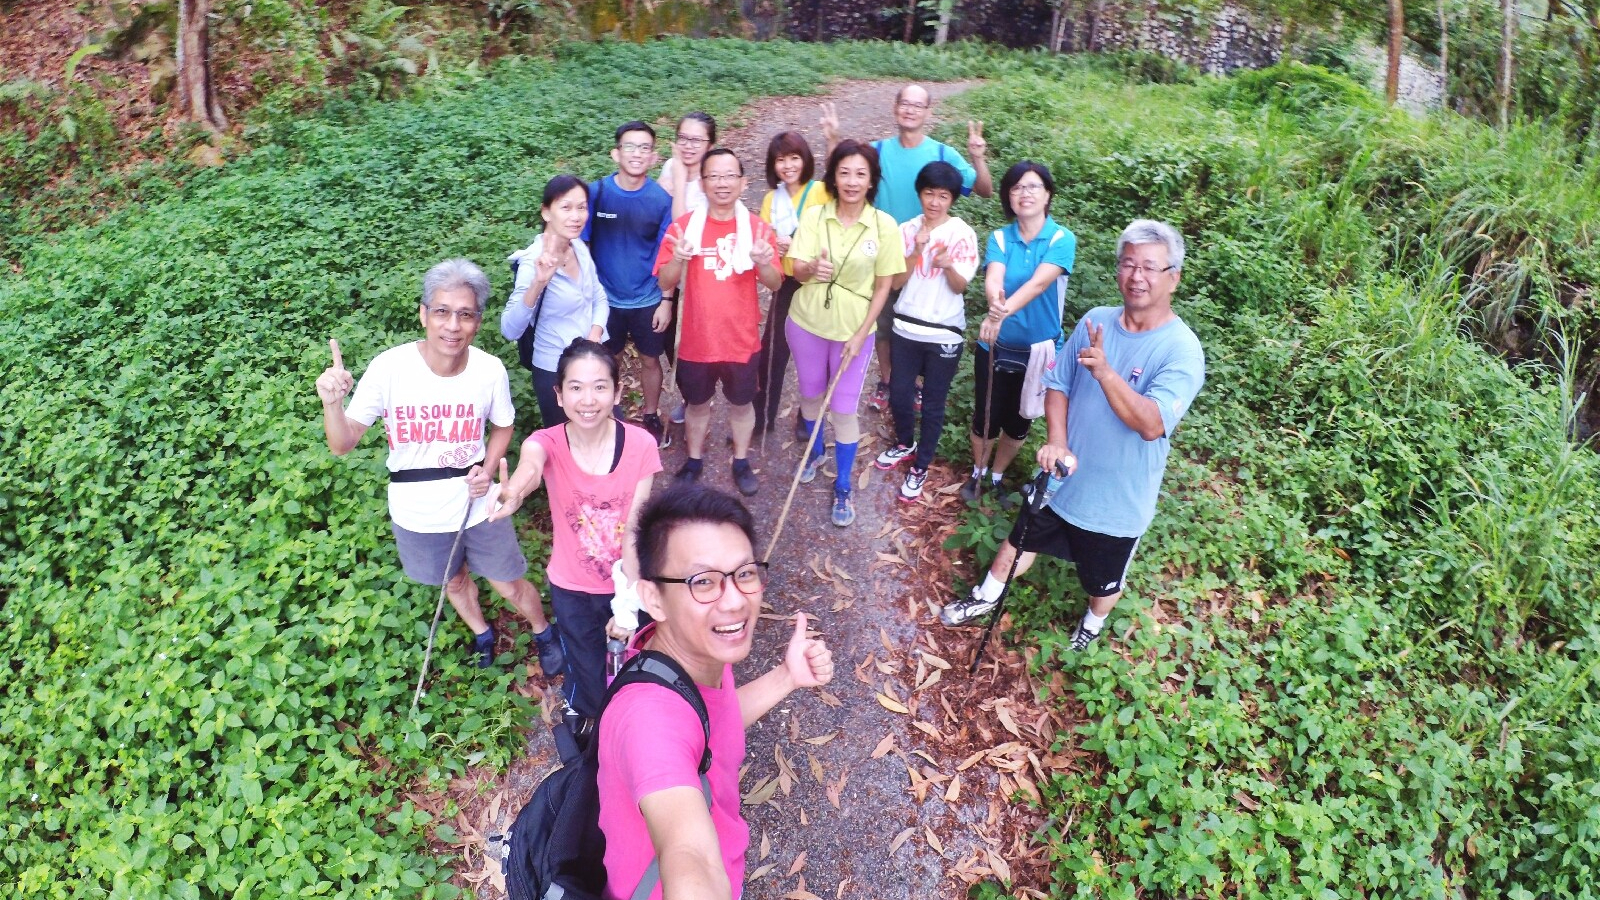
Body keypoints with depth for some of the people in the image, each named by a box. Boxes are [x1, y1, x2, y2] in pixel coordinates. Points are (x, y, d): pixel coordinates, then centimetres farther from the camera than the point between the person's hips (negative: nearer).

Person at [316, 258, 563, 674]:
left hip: (477, 504, 0)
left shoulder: (490, 370, -20)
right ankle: (481, 632, 59)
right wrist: (331, 403, -40)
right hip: (417, 512, 1)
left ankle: (544, 633, 49)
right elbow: (343, 444, -21)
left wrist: (488, 468, -15)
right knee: (454, 580, 27)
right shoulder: (388, 368, -25)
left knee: (509, 585, 16)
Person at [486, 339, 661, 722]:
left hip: (627, 582, 0)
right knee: (589, 685, 15)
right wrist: (514, 492, -72)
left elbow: (634, 529, -18)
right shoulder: (548, 442, -21)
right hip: (572, 589, 0)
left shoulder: (641, 444, -19)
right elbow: (531, 466, -47)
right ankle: (585, 714, 53)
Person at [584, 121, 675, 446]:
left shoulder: (661, 199, -11)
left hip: (648, 300, 0)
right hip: (605, 298, 0)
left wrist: (667, 301, -4)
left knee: (650, 359, 16)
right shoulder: (596, 192, -12)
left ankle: (651, 417, 37)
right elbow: (582, 245, -4)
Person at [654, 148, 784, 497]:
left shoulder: (758, 228, -7)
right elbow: (665, 282, -6)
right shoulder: (684, 226, -7)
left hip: (742, 341, 0)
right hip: (696, 341, 0)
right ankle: (694, 460, 40)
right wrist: (679, 259, -27)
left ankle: (741, 462, 39)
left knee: (741, 404, 18)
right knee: (697, 404, 19)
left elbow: (775, 284, -6)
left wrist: (763, 263, -28)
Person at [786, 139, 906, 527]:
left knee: (843, 409, 4)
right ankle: (814, 451, 49)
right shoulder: (814, 216, -9)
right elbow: (797, 272, -12)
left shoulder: (884, 225, -12)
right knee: (811, 394, 21)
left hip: (853, 330, -2)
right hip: (807, 323, 2)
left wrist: (860, 335, -11)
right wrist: (812, 268, -36)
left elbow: (883, 287, -6)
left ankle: (842, 487, 21)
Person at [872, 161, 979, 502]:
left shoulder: (963, 234, -7)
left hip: (944, 334, -3)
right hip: (906, 328, 3)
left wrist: (948, 266, -28)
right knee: (899, 394, 14)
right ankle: (904, 444, 41)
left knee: (933, 404, 6)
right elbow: (896, 281, -4)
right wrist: (917, 250, -19)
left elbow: (960, 286, -7)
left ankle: (920, 467, 21)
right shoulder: (906, 231, 0)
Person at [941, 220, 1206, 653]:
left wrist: (1105, 373, -43)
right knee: (1019, 543, 23)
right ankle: (985, 598, 49)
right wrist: (1057, 442, -16)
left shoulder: (1182, 350, -22)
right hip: (1063, 476, 4)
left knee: (1104, 581, 20)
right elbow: (1058, 385, 0)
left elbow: (1152, 425, -32)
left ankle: (1093, 625, 52)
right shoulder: (1094, 322, -7)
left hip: (1118, 499, -3)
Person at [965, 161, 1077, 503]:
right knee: (985, 417, 12)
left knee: (1019, 422, 15)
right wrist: (995, 303, -47)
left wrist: (1005, 311, -44)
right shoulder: (999, 238, -4)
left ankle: (997, 477, 40)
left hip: (1038, 350, -1)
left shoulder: (1062, 239, -11)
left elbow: (1039, 283, -28)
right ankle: (977, 473, 39)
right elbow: (993, 278, -23)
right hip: (995, 347, 1)